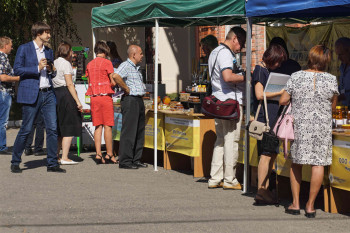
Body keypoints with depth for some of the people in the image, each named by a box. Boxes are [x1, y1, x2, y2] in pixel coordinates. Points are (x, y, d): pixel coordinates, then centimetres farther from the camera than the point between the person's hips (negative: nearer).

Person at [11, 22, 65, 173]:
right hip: (31, 95, -5)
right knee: (26, 129, -2)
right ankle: (15, 163, 10)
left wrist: (51, 70, 3)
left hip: (47, 94, 5)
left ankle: (52, 163, 4)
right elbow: (17, 70, -6)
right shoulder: (24, 49, 0)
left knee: (52, 128, -2)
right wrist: (38, 68, -14)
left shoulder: (49, 51, 17)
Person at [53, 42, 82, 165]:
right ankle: (64, 158, -9)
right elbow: (69, 83, -14)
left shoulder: (54, 63, 15)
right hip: (66, 95, -8)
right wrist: (77, 101, -16)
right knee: (69, 127, -5)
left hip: (55, 94, 8)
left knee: (59, 129, 15)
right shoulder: (65, 63, -8)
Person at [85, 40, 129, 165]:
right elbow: (113, 81, -8)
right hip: (105, 96, -5)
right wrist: (126, 88, 8)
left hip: (93, 97, 5)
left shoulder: (90, 64, 12)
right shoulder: (106, 62, -5)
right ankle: (109, 154, -3)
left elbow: (89, 83, 14)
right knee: (108, 126, -3)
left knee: (98, 126, 6)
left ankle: (98, 154, 0)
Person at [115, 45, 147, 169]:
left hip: (139, 101, 10)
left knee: (139, 132, 10)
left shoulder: (136, 68, 21)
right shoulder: (125, 66, -10)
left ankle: (136, 159, 17)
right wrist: (126, 88, -18)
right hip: (130, 100, -10)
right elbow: (115, 76, -28)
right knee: (129, 132, -9)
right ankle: (125, 161, -7)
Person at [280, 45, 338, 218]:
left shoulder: (296, 77, -4)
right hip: (322, 127, -1)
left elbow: (283, 101, -1)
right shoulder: (331, 80, -5)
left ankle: (295, 204, 14)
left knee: (296, 163, 13)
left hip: (299, 125, 1)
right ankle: (310, 205, 5)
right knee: (318, 163, 4)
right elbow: (333, 107, 5)